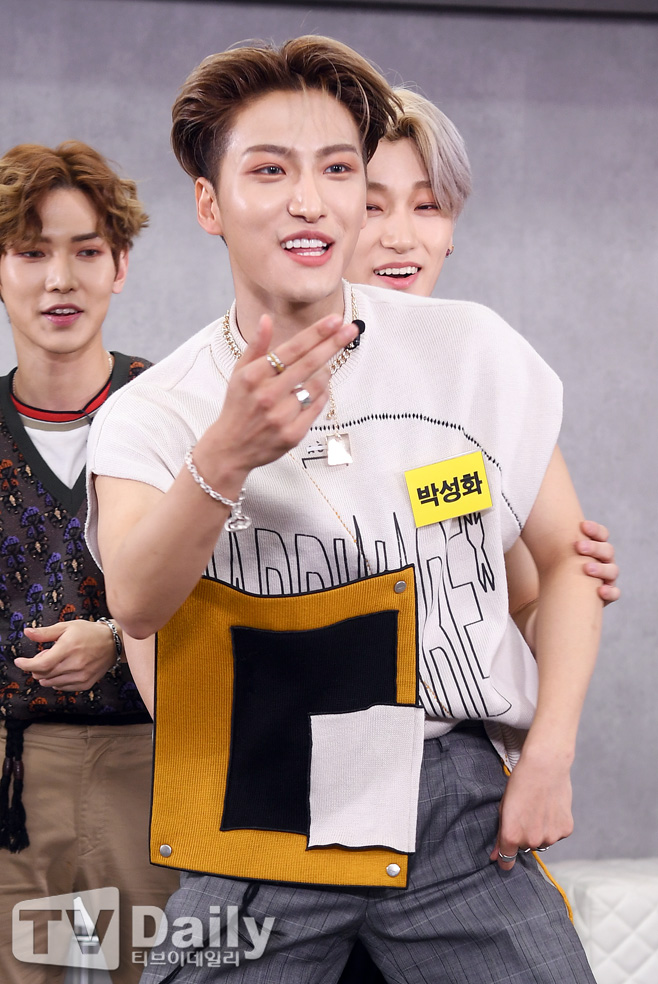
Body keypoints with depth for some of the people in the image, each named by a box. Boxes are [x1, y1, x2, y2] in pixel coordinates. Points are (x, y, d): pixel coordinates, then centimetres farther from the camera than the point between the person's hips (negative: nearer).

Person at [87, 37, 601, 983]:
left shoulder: (473, 353, 1)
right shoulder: (150, 415, -2)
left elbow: (565, 556, 11)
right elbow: (137, 602, -22)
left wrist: (550, 754, -1)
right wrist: (226, 457, -41)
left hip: (459, 802, 1)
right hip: (259, 823, 0)